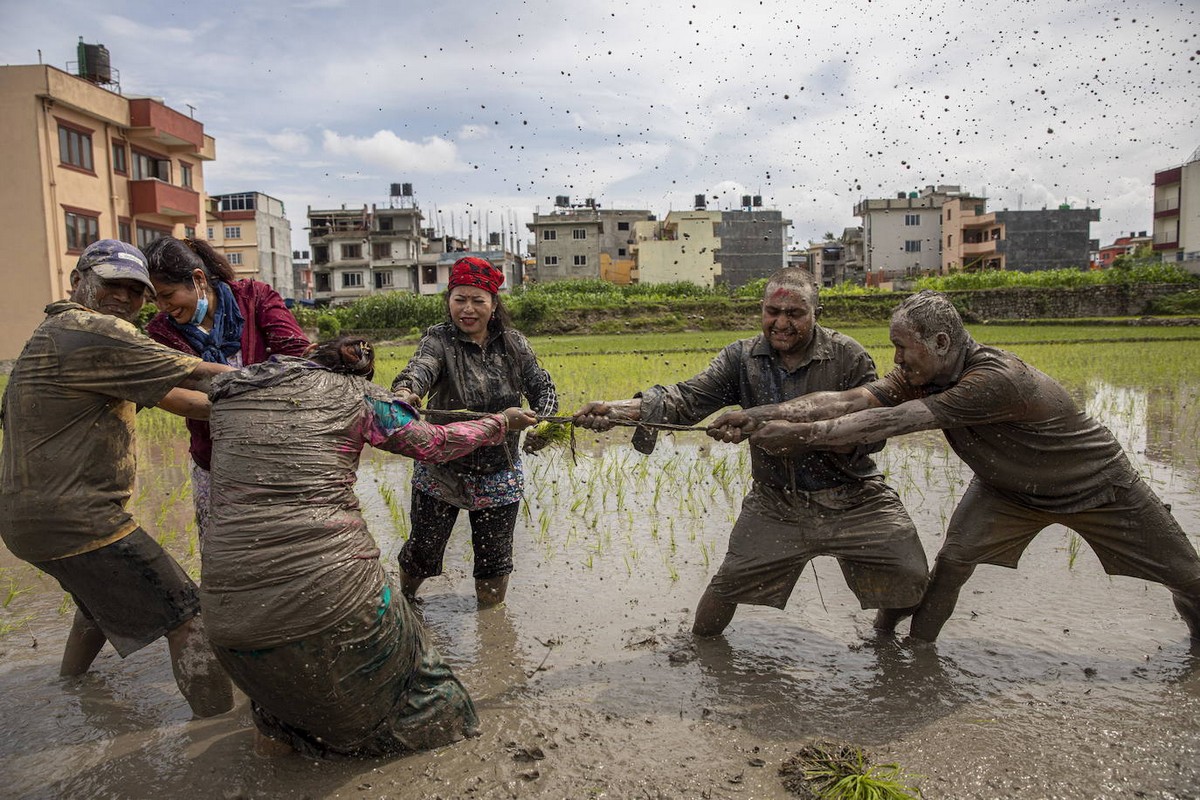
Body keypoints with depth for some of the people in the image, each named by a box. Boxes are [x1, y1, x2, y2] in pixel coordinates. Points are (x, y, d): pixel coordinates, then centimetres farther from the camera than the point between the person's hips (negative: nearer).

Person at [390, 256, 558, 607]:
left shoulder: (513, 343, -1)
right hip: (442, 471, -2)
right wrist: (405, 390, -57)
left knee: (495, 559, 12)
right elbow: (420, 367, -33)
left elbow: (543, 388, 3)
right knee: (422, 553, 10)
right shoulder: (439, 340, -11)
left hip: (499, 476, 2)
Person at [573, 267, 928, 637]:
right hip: (775, 502, 1)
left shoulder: (848, 357, -8)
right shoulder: (742, 358, -4)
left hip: (854, 501, -1)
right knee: (730, 581, 5)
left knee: (910, 580, -5)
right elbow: (689, 398, -17)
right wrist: (620, 409, -34)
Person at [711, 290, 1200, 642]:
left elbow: (893, 423, -45)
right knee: (953, 561, -14)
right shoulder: (922, 376, -19)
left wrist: (799, 435, -46)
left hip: (1095, 485, -4)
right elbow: (850, 400, -29)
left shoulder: (995, 378, -41)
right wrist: (757, 417, -38)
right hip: (1009, 488, 5)